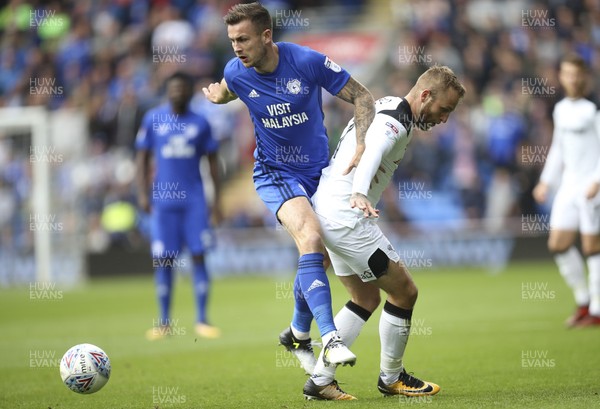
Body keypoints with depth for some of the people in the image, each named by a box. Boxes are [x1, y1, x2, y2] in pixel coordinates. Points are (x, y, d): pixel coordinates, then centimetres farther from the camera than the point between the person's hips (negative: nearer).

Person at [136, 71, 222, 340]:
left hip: (194, 199, 0)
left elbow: (213, 160, 11)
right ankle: (164, 323, 8)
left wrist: (217, 199, 7)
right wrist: (142, 194, -2)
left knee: (199, 257, -5)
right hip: (163, 200, 0)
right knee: (163, 261, 0)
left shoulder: (200, 123, 6)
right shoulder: (153, 119, 4)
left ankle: (202, 321, 0)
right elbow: (142, 157, 7)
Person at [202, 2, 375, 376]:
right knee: (311, 239, -27)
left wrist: (362, 147, -23)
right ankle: (330, 338, -33)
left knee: (316, 255, 12)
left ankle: (298, 334, 38)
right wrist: (218, 96, 4)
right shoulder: (236, 72, -11)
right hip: (275, 174, -2)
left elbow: (362, 97, -13)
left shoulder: (309, 62, -20)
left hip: (319, 171, 2)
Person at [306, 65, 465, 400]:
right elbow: (370, 153, -39)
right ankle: (392, 378, 14)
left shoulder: (385, 107, 14)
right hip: (346, 217, -11)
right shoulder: (395, 122, -18)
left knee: (367, 299, 17)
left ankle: (320, 380, 14)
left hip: (328, 211, 11)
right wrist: (359, 194, -56)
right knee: (404, 291, -1)